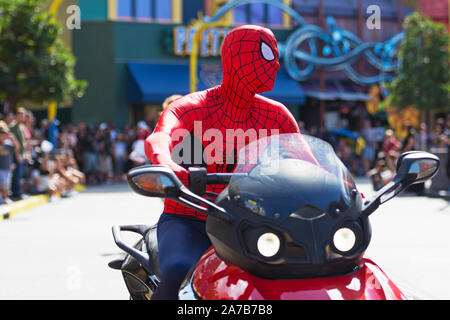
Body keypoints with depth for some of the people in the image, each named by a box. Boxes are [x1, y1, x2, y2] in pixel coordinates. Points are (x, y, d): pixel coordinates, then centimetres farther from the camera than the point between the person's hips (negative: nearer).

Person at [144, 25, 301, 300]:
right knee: (179, 276, -35)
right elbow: (157, 140, -29)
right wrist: (169, 170, -53)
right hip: (188, 222, -4)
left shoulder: (276, 115, 8)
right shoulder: (189, 108, -8)